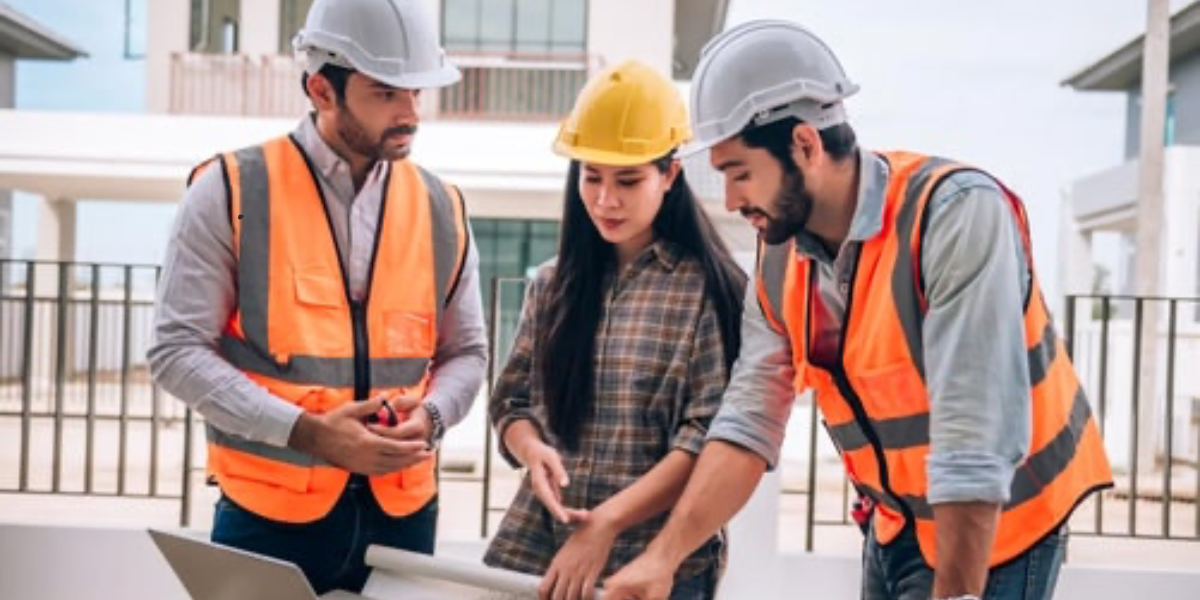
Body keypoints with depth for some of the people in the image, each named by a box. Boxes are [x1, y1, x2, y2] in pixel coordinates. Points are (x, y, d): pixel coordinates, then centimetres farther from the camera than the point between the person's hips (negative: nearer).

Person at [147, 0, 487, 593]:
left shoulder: (441, 209, 5)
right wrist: (306, 432, -17)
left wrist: (429, 417, -8)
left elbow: (465, 352, 13)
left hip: (401, 511, 3)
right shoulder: (231, 191, -5)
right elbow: (178, 350, -8)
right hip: (268, 512, -3)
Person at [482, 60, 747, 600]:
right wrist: (533, 451, -9)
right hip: (536, 546, 4)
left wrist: (608, 522, -18)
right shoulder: (553, 283, 8)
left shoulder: (709, 289, -6)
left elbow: (712, 437, -12)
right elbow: (511, 401, 12)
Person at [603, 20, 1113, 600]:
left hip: (996, 532, -6)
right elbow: (749, 421, -5)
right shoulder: (780, 258, -5)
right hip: (895, 527, 6)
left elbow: (975, 447, -29)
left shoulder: (959, 215, -26)